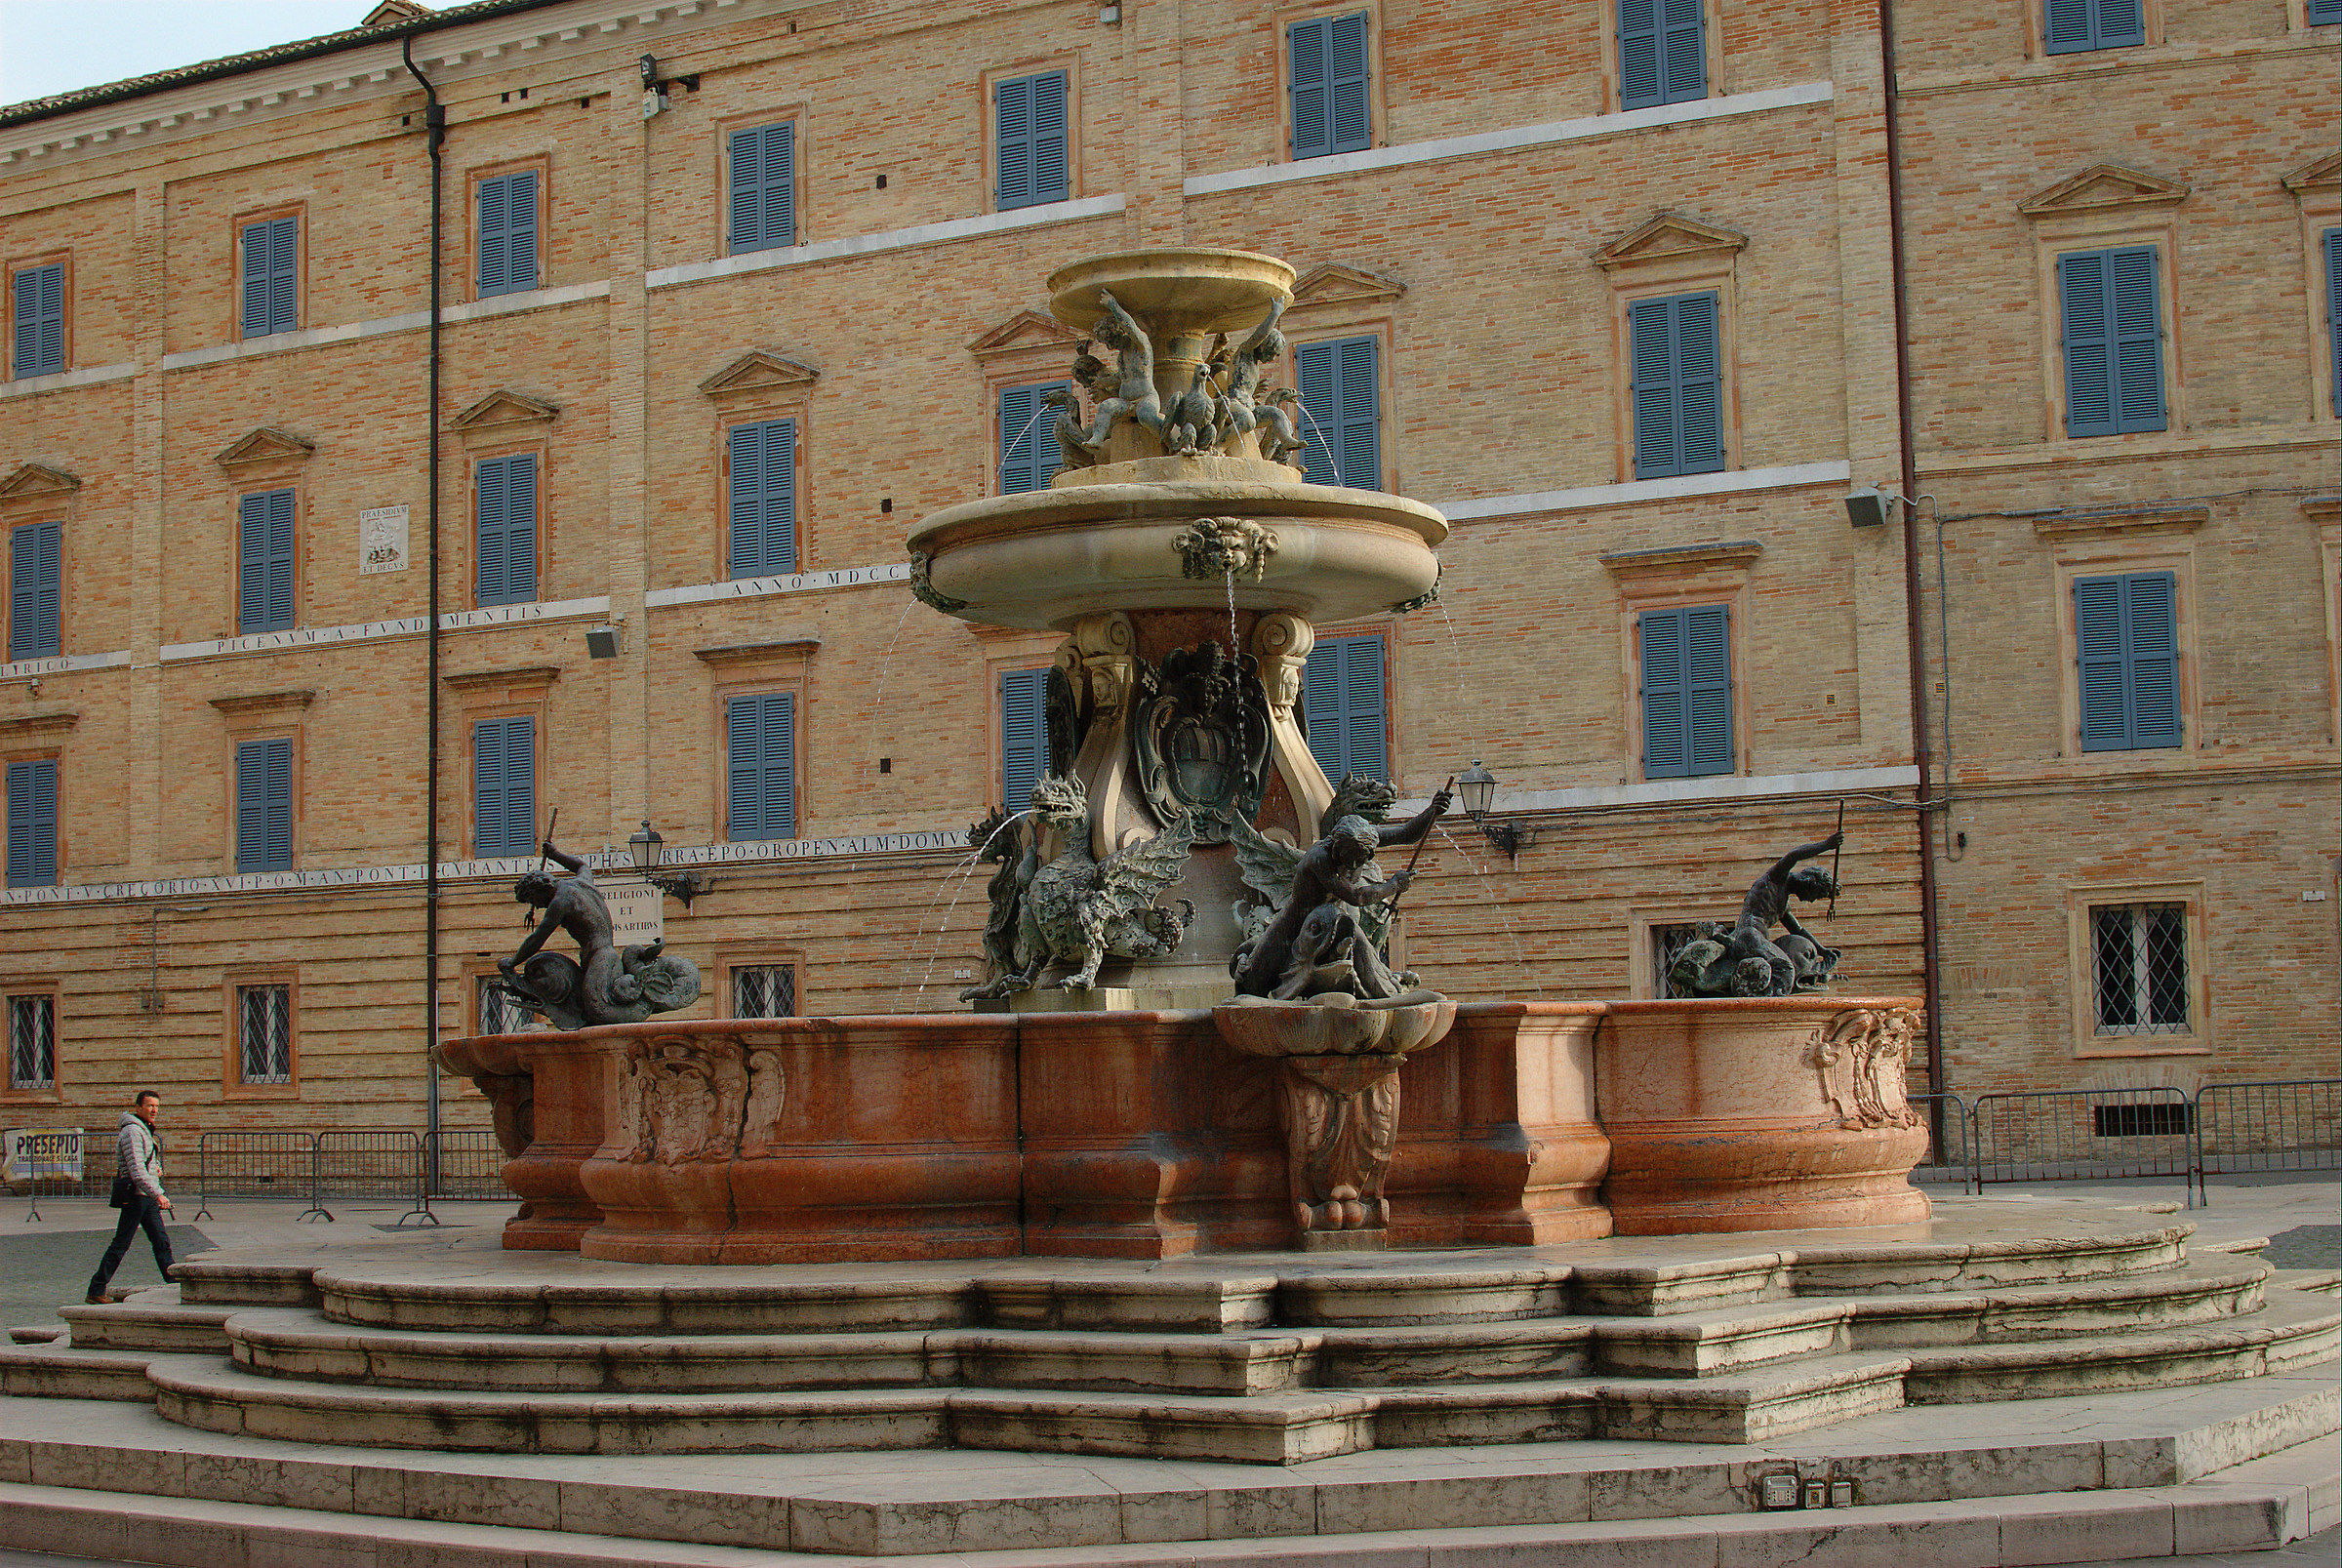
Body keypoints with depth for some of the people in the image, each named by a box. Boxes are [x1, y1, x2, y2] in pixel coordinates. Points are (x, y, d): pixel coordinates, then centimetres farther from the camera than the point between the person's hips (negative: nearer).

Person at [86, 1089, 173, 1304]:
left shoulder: (144, 1130, 16)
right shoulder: (132, 1131, -15)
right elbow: (137, 1171, -23)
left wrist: (156, 1168, 9)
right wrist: (158, 1194, -27)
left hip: (147, 1196, 9)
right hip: (135, 1194, -9)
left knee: (162, 1242, 8)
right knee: (121, 1244, -5)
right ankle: (96, 1291, 1)